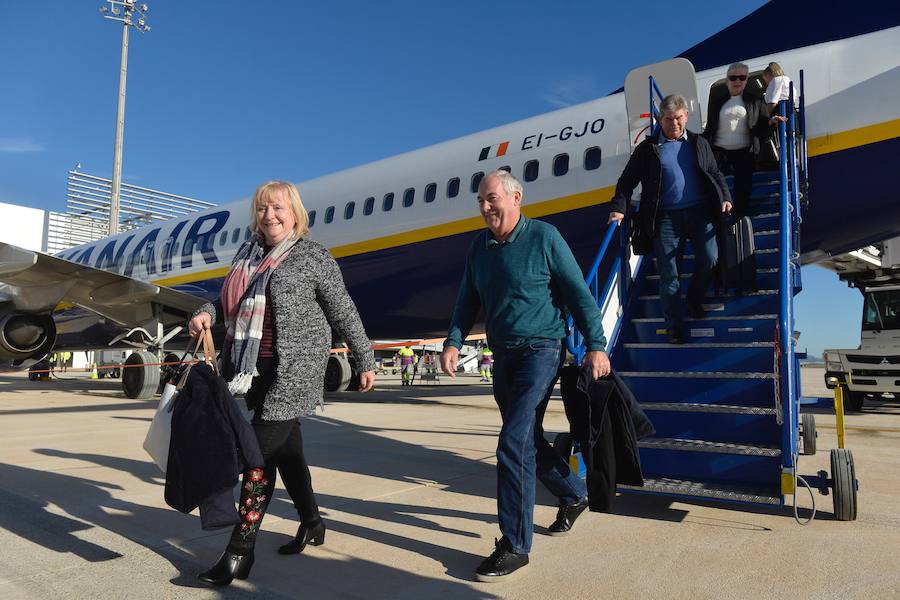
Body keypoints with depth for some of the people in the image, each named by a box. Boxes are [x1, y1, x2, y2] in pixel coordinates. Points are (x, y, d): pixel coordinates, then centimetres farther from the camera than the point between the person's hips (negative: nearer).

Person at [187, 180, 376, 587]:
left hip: (293, 369, -6)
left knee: (261, 452, -8)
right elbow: (230, 299, 20)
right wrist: (206, 313, -2)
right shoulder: (248, 253, 13)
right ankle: (311, 523, 35)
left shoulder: (313, 256, -4)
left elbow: (344, 313, -1)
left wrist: (365, 361, 2)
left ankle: (240, 553, 2)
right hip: (256, 369, 7)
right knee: (286, 447, 17)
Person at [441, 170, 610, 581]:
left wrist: (595, 345, -11)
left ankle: (515, 545, -2)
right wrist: (453, 342, -1)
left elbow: (578, 293, -7)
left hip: (540, 351, -7)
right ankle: (573, 496, 42)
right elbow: (468, 300, 12)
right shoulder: (480, 246, 8)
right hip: (504, 356, 7)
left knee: (513, 444, -13)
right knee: (528, 441, 17)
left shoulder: (544, 237, -8)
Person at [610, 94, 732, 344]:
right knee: (668, 274, -3)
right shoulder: (647, 149, 7)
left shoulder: (699, 143, 15)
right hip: (666, 218, -2)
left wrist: (725, 198, 6)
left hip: (699, 212, 2)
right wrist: (619, 209, -7)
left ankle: (695, 300, 21)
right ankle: (675, 326, 6)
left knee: (709, 259, -9)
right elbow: (627, 182, 6)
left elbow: (715, 174, 20)